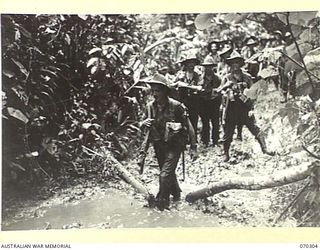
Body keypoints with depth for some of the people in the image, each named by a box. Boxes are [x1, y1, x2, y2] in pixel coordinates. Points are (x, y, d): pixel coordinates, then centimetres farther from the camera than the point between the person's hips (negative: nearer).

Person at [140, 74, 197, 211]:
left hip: (174, 145, -5)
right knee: (169, 173, 21)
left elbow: (188, 126, -10)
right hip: (158, 146, 6)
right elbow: (144, 124, 8)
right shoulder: (150, 106, -4)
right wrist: (143, 123, -18)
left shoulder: (176, 106, -18)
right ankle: (176, 194, 45)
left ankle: (161, 203, 3)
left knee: (165, 175, -14)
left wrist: (193, 147, -8)